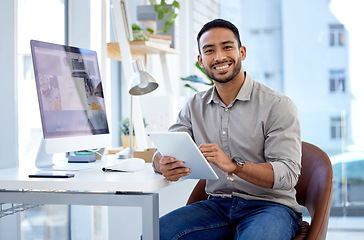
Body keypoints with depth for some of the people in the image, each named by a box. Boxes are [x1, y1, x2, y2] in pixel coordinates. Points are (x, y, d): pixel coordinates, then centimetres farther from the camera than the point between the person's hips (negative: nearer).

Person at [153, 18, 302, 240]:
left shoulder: (278, 105, -6)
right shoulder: (195, 107, 11)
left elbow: (288, 174, -15)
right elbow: (162, 153, 6)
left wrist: (234, 165, -31)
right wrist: (165, 166, -21)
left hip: (268, 205, -4)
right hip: (218, 204, 4)